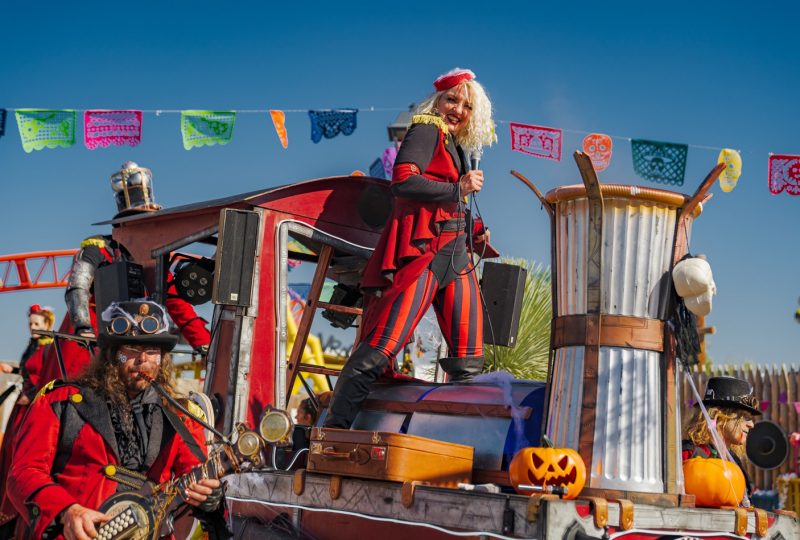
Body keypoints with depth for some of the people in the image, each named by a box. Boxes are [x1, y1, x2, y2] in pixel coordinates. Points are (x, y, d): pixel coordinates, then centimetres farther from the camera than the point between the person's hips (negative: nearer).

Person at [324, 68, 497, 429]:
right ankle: (334, 426, -10)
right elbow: (402, 181, -15)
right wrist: (459, 189, -9)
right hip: (421, 249, -9)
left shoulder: (456, 147, 25)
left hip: (454, 254, 9)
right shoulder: (427, 130, 1)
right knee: (382, 345, -15)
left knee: (468, 363, 4)